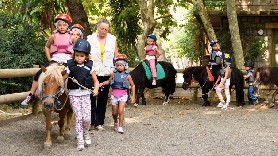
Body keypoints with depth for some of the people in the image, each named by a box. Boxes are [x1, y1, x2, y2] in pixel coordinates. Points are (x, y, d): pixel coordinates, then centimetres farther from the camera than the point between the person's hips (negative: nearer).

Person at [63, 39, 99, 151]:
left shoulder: (89, 66, 1)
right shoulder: (70, 66, -1)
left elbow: (96, 81, 6)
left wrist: (96, 89, -12)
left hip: (86, 94, 1)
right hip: (73, 94, -1)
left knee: (87, 118, -7)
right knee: (78, 118, -1)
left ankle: (86, 133, 24)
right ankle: (80, 141, 7)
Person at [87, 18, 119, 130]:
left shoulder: (112, 39, 6)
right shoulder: (90, 39, 1)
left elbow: (116, 55, 10)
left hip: (106, 72, 2)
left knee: (103, 98, 7)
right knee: (91, 97, -1)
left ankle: (99, 122, 16)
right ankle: (91, 121, 8)